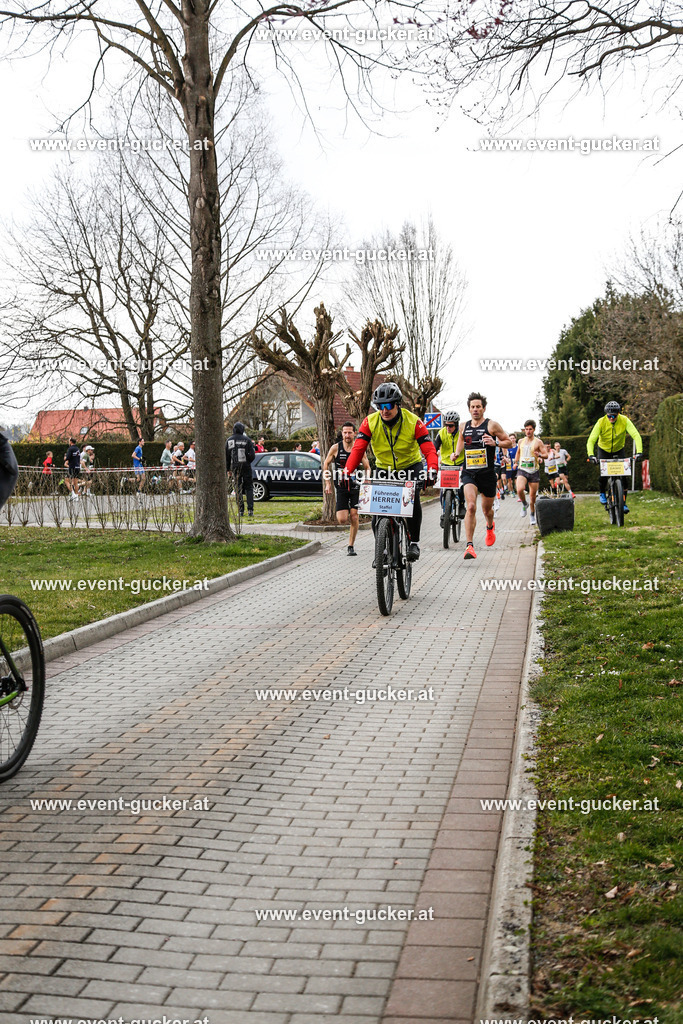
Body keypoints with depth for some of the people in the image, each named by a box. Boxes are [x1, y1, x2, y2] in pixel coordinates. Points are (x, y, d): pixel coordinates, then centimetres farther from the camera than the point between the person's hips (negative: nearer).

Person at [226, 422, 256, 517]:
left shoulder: (229, 440, 4)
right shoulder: (247, 440, -4)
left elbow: (226, 456, 6)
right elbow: (252, 455, -7)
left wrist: (228, 469, 13)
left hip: (235, 467, 2)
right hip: (246, 466, -2)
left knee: (238, 489, 7)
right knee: (249, 487, 5)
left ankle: (241, 510, 4)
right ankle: (250, 509, -6)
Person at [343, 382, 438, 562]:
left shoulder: (413, 421, -19)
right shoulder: (370, 422, -15)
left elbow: (429, 449, -25)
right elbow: (358, 448, -21)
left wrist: (432, 469, -44)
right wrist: (347, 471, -37)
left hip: (410, 467, -2)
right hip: (384, 469, 2)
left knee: (412, 499, -27)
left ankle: (414, 542, -11)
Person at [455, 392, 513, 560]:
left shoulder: (492, 425, -3)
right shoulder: (464, 427, 8)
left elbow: (509, 442, 2)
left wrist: (495, 443, -17)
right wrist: (456, 454, 6)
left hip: (487, 473, -1)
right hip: (469, 473, 1)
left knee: (487, 509, 15)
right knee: (471, 506, -20)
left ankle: (490, 527, 53)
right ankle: (469, 546, -22)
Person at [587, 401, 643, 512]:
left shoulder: (624, 421, -23)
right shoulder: (601, 422, -24)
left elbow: (636, 436, -29)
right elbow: (591, 440, -29)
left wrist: (639, 451, -45)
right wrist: (591, 455, -46)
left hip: (619, 450, 1)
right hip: (604, 450, -1)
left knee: (624, 476, -11)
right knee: (603, 474, -17)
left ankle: (623, 502, 2)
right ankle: (602, 493, 14)